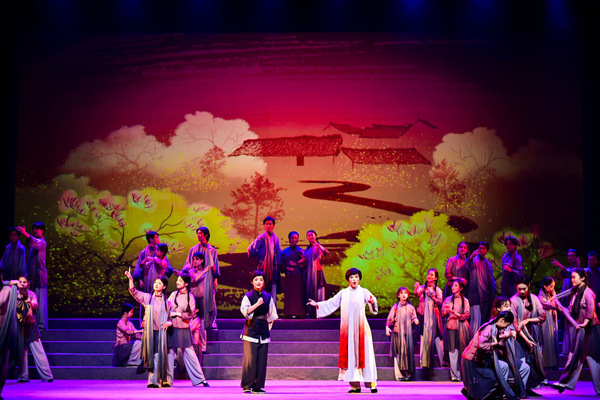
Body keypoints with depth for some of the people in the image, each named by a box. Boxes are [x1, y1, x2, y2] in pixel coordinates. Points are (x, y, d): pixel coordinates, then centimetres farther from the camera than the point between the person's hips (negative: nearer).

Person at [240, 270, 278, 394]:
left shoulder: (268, 297, 10)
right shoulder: (248, 296, -2)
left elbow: (272, 314, 19)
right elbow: (244, 310, -17)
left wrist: (270, 324, 9)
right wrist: (257, 304, -27)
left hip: (264, 330, 4)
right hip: (251, 329, -4)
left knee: (262, 359, 3)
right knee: (250, 358, -10)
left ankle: (258, 386, 9)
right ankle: (247, 386, -2)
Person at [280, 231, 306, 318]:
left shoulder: (299, 250, 2)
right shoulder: (285, 251, 13)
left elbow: (304, 262, -8)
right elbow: (281, 263, 10)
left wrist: (295, 264, -10)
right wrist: (287, 268, -5)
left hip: (298, 277, -4)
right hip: (288, 277, 4)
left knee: (298, 294, -6)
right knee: (288, 295, 0)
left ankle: (297, 313, -7)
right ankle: (290, 313, 1)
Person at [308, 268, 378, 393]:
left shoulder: (363, 292, 1)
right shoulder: (343, 293, 11)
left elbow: (371, 299, -18)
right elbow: (331, 303, 16)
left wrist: (372, 302, -39)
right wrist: (318, 305, 8)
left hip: (361, 328, -3)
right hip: (347, 329, 3)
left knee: (364, 354, -6)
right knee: (350, 354, 1)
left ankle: (371, 383, -4)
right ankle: (355, 385, 4)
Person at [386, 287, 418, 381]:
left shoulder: (411, 308, 9)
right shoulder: (395, 307, 3)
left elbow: (414, 318, 13)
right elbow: (390, 319, 1)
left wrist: (416, 320, -9)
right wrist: (387, 327, -14)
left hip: (408, 333, 2)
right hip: (397, 333, -2)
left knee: (408, 352, -2)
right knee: (398, 353, -3)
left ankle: (408, 374, 5)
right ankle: (399, 374, 1)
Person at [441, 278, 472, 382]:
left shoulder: (465, 300, 6)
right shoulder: (448, 299, 15)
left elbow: (467, 315, -2)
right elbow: (442, 314, 12)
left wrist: (458, 314, -17)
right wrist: (446, 311, -10)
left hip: (461, 327, -2)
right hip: (451, 327, 2)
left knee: (463, 351, -4)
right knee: (452, 351, -6)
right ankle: (455, 375, -7)